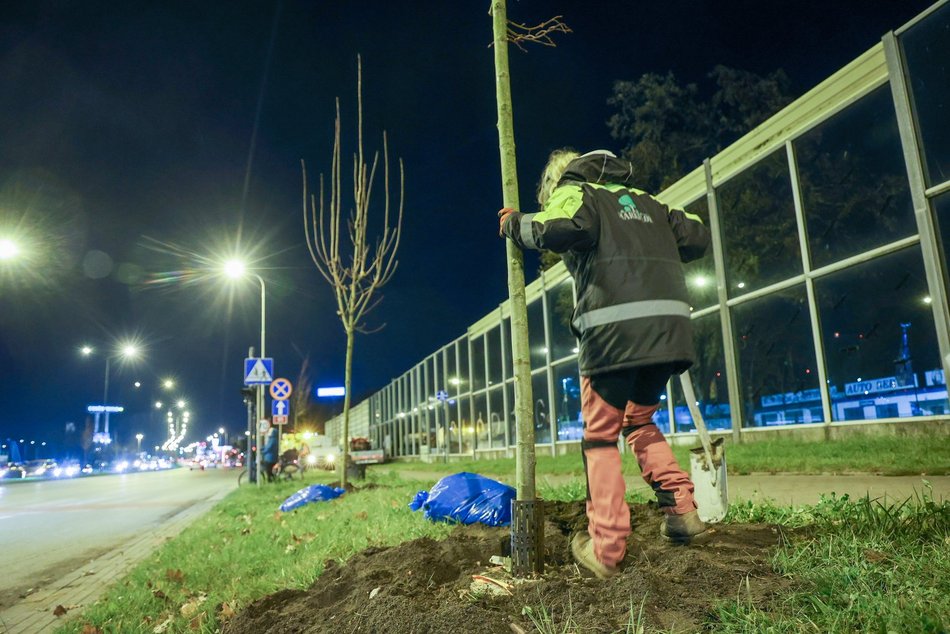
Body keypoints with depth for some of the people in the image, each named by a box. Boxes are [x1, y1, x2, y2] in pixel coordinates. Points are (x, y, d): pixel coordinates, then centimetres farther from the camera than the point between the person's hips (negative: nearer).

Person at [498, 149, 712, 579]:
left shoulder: (573, 192, 9)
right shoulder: (645, 200, 28)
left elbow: (561, 228, -14)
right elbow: (697, 238, 23)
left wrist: (516, 225, 3)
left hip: (615, 328, -6)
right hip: (670, 325, 6)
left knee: (600, 437, 5)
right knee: (639, 422, 24)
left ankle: (606, 549, 4)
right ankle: (681, 509, 12)